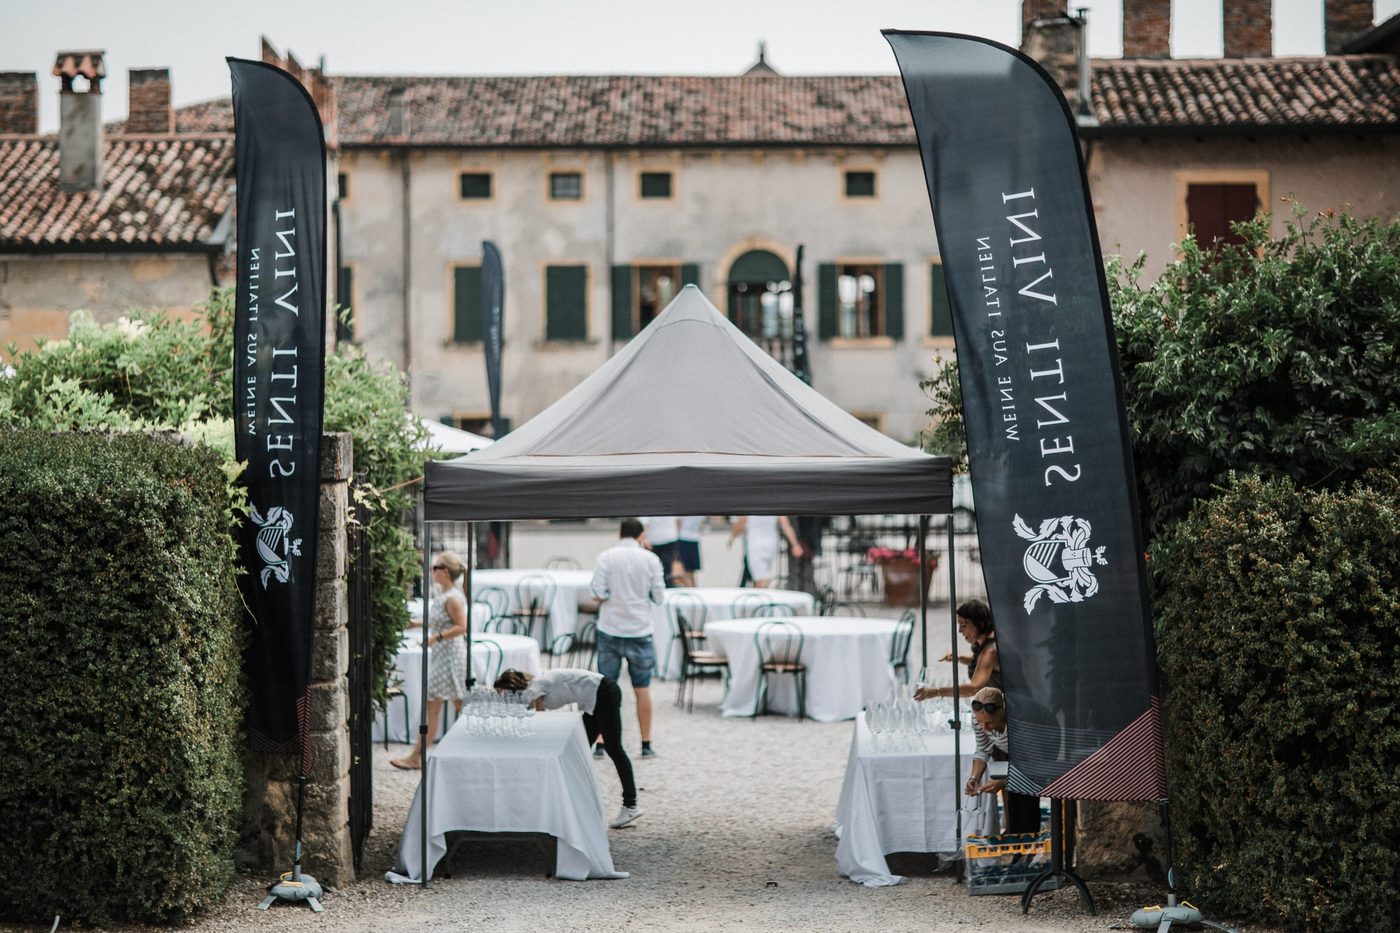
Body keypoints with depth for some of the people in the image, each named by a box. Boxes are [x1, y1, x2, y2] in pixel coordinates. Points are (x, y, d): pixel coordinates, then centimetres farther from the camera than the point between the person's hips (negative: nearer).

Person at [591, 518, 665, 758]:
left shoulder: (606, 558, -4)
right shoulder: (650, 559, -2)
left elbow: (598, 593, -10)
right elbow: (659, 597, -1)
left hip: (610, 630, 0)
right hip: (640, 631, 0)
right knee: (642, 689, 8)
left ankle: (601, 744, 4)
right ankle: (646, 745, 11)